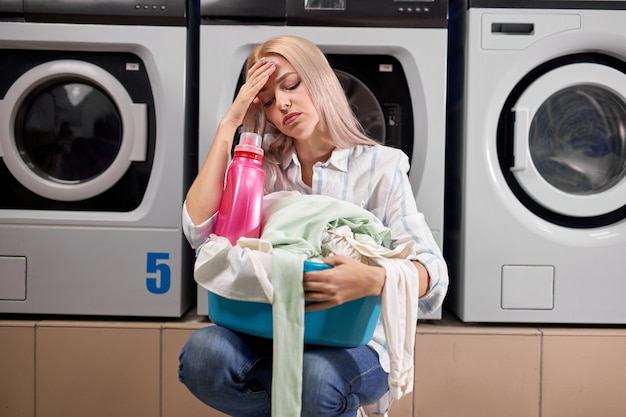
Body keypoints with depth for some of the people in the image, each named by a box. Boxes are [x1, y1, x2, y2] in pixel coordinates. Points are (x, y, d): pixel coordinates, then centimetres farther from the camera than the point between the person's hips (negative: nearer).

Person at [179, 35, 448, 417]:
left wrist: (373, 280, -32)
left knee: (316, 377, -34)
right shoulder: (265, 170, 8)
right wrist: (229, 125, -6)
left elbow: (433, 273, -9)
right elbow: (199, 230, -7)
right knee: (203, 352, -26)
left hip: (356, 341, -2)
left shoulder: (380, 166, -2)